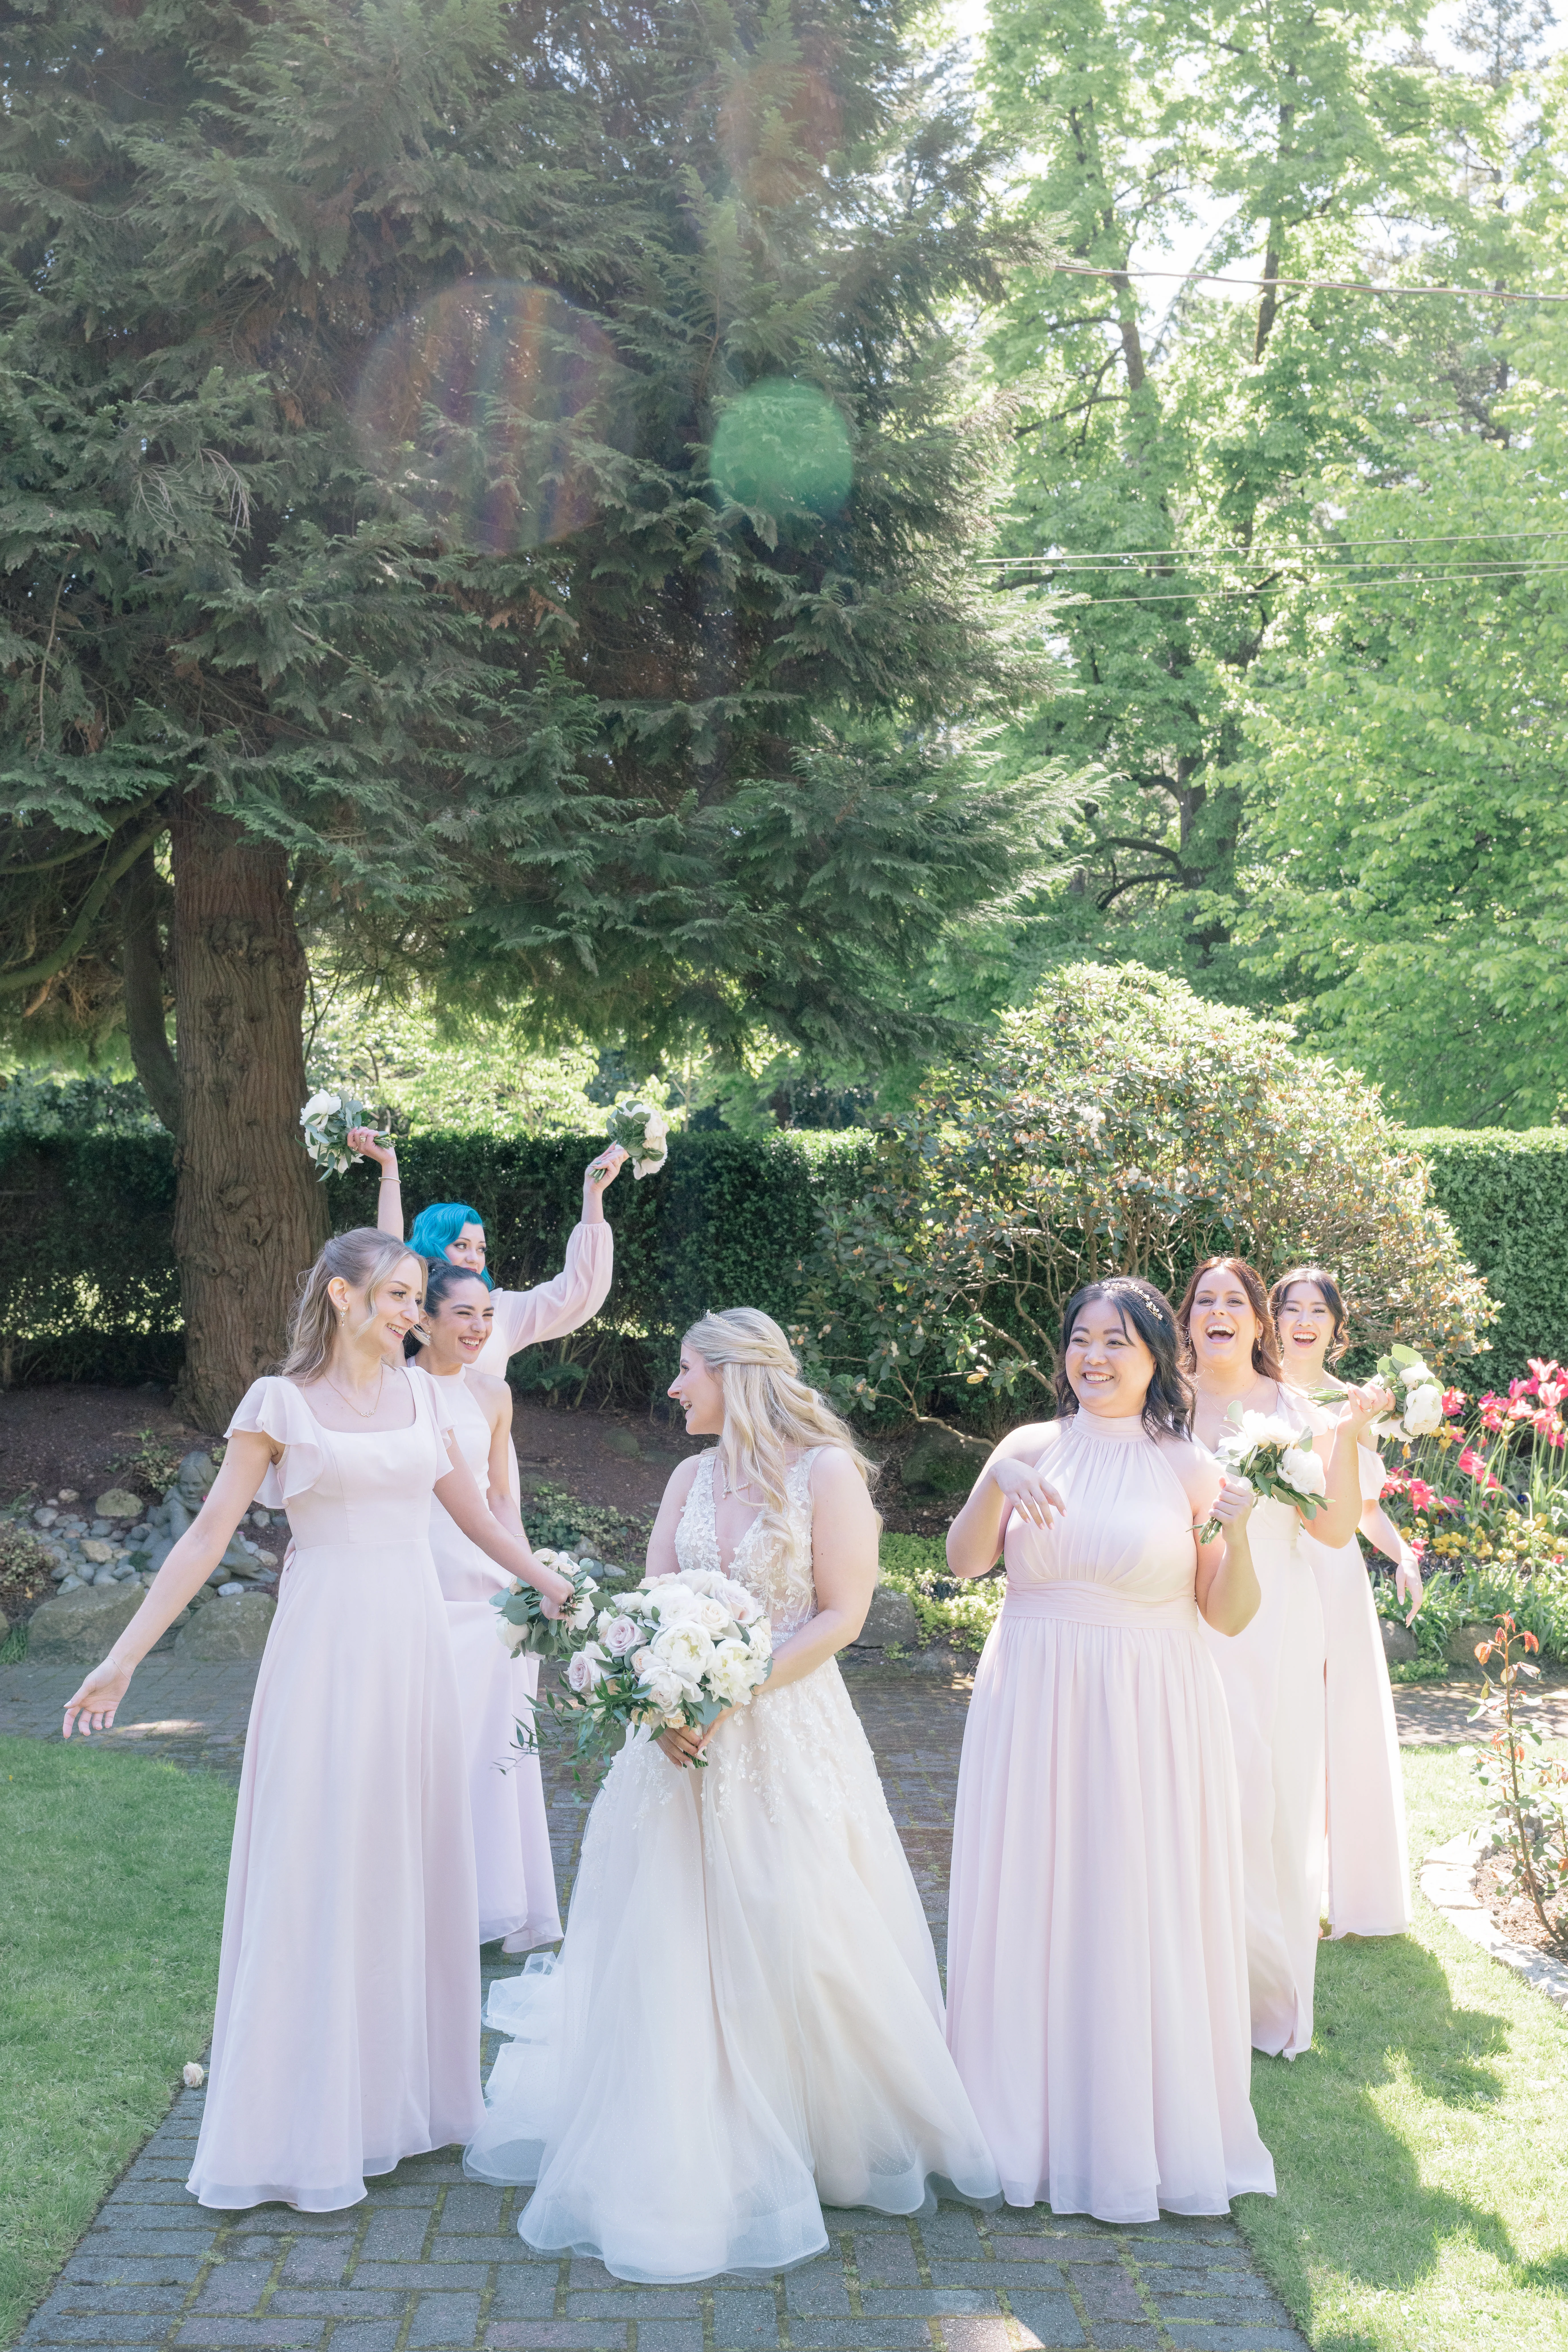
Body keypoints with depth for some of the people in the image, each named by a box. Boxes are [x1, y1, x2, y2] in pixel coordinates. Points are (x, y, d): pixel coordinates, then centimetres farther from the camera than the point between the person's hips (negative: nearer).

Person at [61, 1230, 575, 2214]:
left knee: (413, 1861, 10)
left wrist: (550, 1582, 23)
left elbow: (472, 1509, 19)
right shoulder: (280, 1404, -4)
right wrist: (124, 1657, -7)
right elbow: (207, 1537, -4)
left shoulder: (420, 1394, 9)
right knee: (316, 1865, -1)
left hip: (414, 1642, 5)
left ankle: (403, 2087, 24)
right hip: (327, 1646, -5)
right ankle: (310, 2120, 9)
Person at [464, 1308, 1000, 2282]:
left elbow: (841, 1615, -11)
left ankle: (830, 2141, 22)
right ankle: (685, 2156, 21)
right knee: (671, 1943, 6)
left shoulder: (825, 1470, -7)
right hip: (687, 1737, 5)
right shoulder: (692, 1477, 10)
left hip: (789, 1733, -5)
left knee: (792, 1940, 0)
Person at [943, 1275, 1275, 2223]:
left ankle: (1149, 2130, 21)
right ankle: (1035, 2122, 21)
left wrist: (1237, 1536, -16)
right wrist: (996, 1484, -24)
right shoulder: (1031, 1449, 3)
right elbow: (964, 1563, -9)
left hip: (1151, 1719, -1)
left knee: (1145, 1915, 4)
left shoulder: (1191, 1469, 1)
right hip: (1035, 1709, 1)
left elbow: (1229, 1619, 0)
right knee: (1034, 1907, 6)